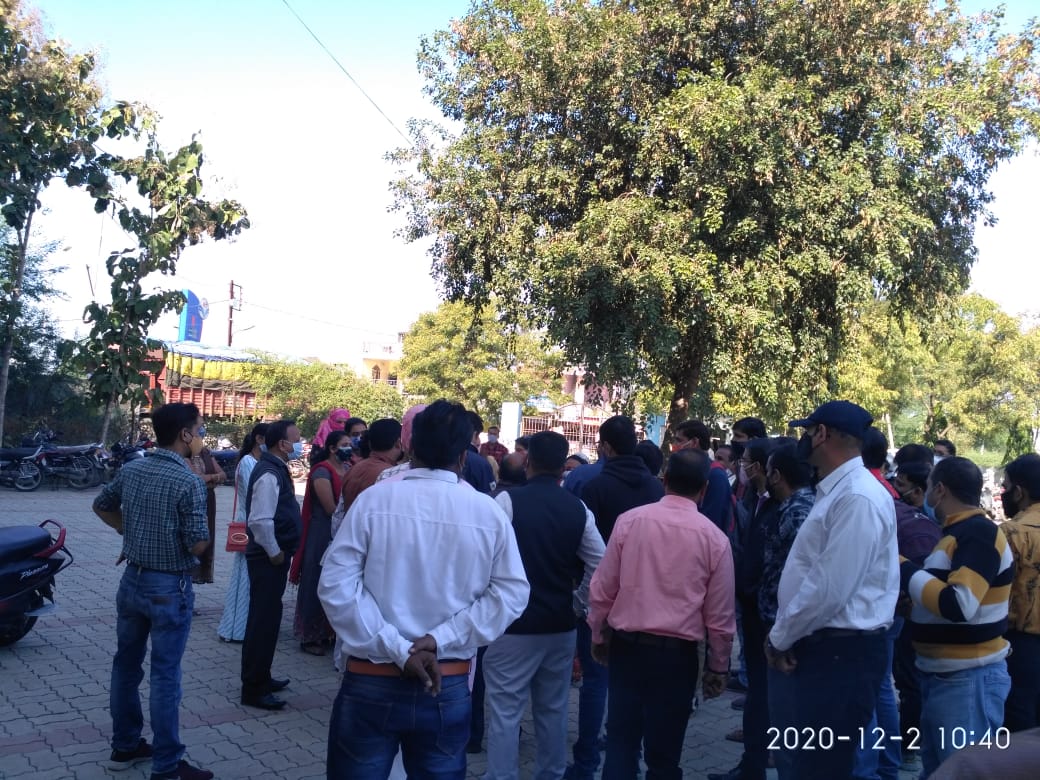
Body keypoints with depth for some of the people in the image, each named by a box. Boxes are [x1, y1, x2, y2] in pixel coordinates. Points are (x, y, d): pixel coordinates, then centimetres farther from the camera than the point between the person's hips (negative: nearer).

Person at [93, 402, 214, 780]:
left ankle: (124, 746, 32)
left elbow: (101, 506, 17)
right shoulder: (190, 483, -21)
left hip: (132, 580, 7)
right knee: (165, 675, 1)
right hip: (169, 588, -7)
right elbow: (198, 545, -20)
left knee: (126, 664, 18)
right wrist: (200, 534, 0)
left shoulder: (130, 470, 0)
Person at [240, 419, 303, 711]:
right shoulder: (269, 475, -21)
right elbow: (260, 521, -28)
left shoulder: (276, 469, 11)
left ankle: (260, 678, 31)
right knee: (263, 620, -3)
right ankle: (253, 689, 6)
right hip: (269, 558, -10)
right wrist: (275, 553, -18)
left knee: (266, 618, 18)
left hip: (274, 556, 10)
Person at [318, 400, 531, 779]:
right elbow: (511, 593, -5)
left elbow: (336, 584, -12)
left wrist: (397, 649, -12)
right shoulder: (490, 512, -5)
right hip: (449, 687, 1)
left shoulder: (373, 499, -9)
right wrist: (439, 640, -9)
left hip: (371, 683, -1)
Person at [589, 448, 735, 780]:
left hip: (626, 645, 1)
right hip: (677, 653, -1)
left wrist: (598, 635, 15)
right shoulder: (714, 537, -7)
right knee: (663, 752, 13)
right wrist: (717, 667, 12)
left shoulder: (629, 520, -6)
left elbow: (602, 588, -1)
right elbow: (719, 615, -2)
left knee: (621, 741, 15)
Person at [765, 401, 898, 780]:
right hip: (814, 646, 10)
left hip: (841, 653, -10)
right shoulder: (834, 491, 13)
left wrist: (780, 637, -13)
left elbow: (830, 588, -25)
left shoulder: (858, 498, -21)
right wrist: (783, 635, 6)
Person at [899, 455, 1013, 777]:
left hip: (969, 679, -10)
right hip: (941, 675, 10)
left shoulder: (979, 533, -17)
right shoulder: (959, 533, 12)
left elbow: (958, 604, -29)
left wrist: (903, 569, -19)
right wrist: (909, 576, 1)